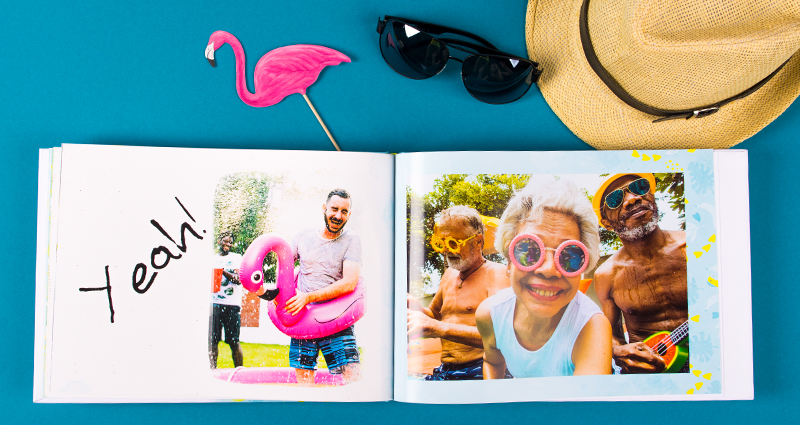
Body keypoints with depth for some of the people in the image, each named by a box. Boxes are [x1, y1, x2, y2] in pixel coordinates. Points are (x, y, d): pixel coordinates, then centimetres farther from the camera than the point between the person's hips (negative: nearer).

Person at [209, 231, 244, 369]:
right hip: (214, 303, 3)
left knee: (234, 342, -2)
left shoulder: (237, 257, 8)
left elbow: (238, 279, -6)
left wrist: (223, 271, -20)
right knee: (212, 340, -1)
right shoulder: (212, 258, 17)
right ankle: (212, 369, 7)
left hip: (232, 305, -3)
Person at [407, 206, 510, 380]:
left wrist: (438, 328, -27)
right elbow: (435, 315, 32)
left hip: (478, 372, -7)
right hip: (444, 371, 7)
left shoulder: (496, 273, -6)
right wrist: (416, 308, 7)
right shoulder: (449, 274, 18)